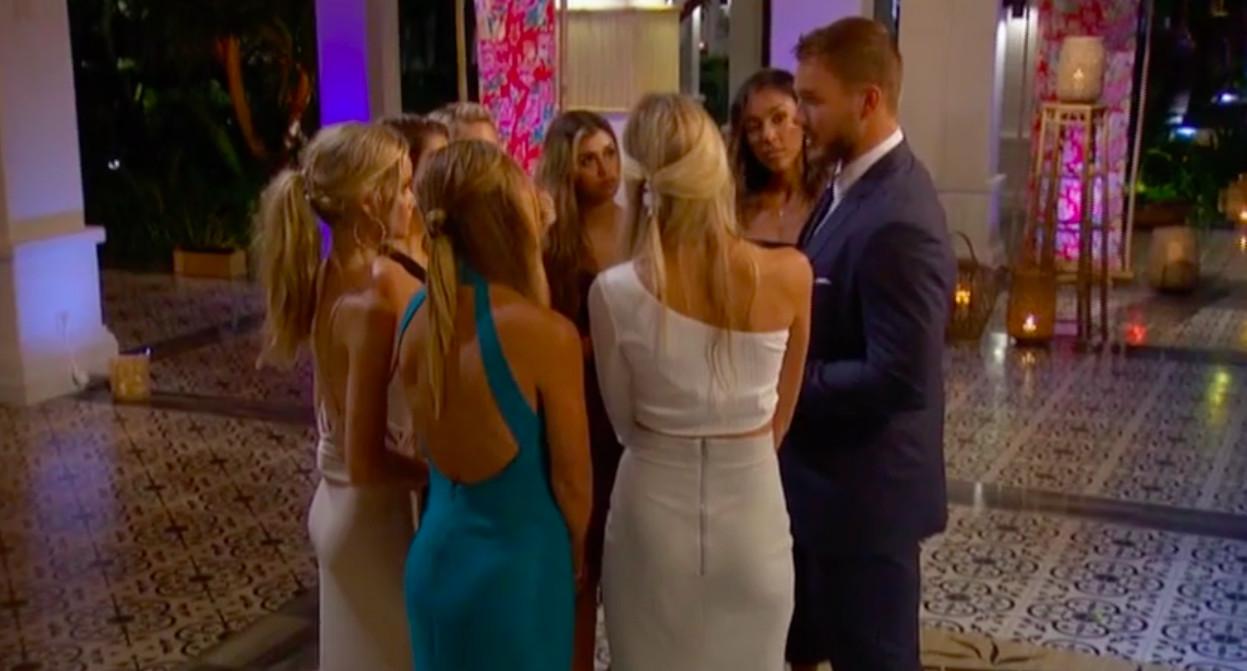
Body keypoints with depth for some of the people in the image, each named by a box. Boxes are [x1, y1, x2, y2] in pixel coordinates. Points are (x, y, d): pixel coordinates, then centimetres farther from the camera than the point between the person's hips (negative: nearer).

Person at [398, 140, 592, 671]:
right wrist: (574, 558, 5)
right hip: (515, 564, -5)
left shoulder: (415, 316, -5)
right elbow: (571, 482, -11)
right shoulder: (545, 333, -23)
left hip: (434, 555, 6)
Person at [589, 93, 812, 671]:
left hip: (654, 511, -1)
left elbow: (625, 424, -1)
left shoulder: (615, 292, -17)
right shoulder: (791, 275, -14)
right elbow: (780, 414, 2)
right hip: (753, 509, 1)